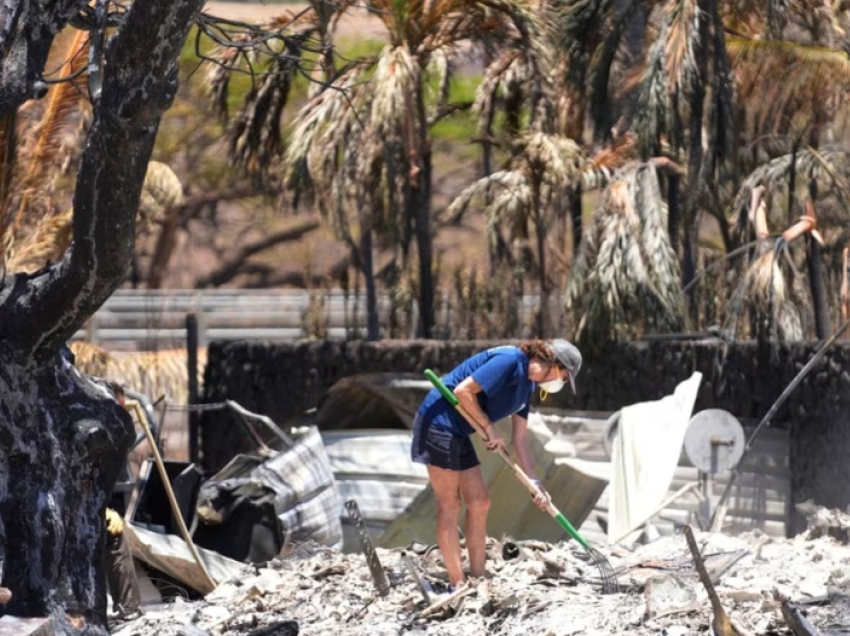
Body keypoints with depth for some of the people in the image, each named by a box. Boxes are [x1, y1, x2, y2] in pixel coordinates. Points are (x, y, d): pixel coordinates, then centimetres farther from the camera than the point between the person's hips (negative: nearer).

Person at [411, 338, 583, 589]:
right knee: (449, 505, -7)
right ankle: (458, 584, -5)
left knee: (479, 502, 9)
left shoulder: (527, 385, 12)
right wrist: (490, 429, -14)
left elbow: (519, 440, 15)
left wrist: (535, 483, 8)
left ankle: (477, 579, 13)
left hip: (458, 433, 10)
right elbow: (463, 391, -24)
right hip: (439, 421, -10)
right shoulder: (509, 361, -18)